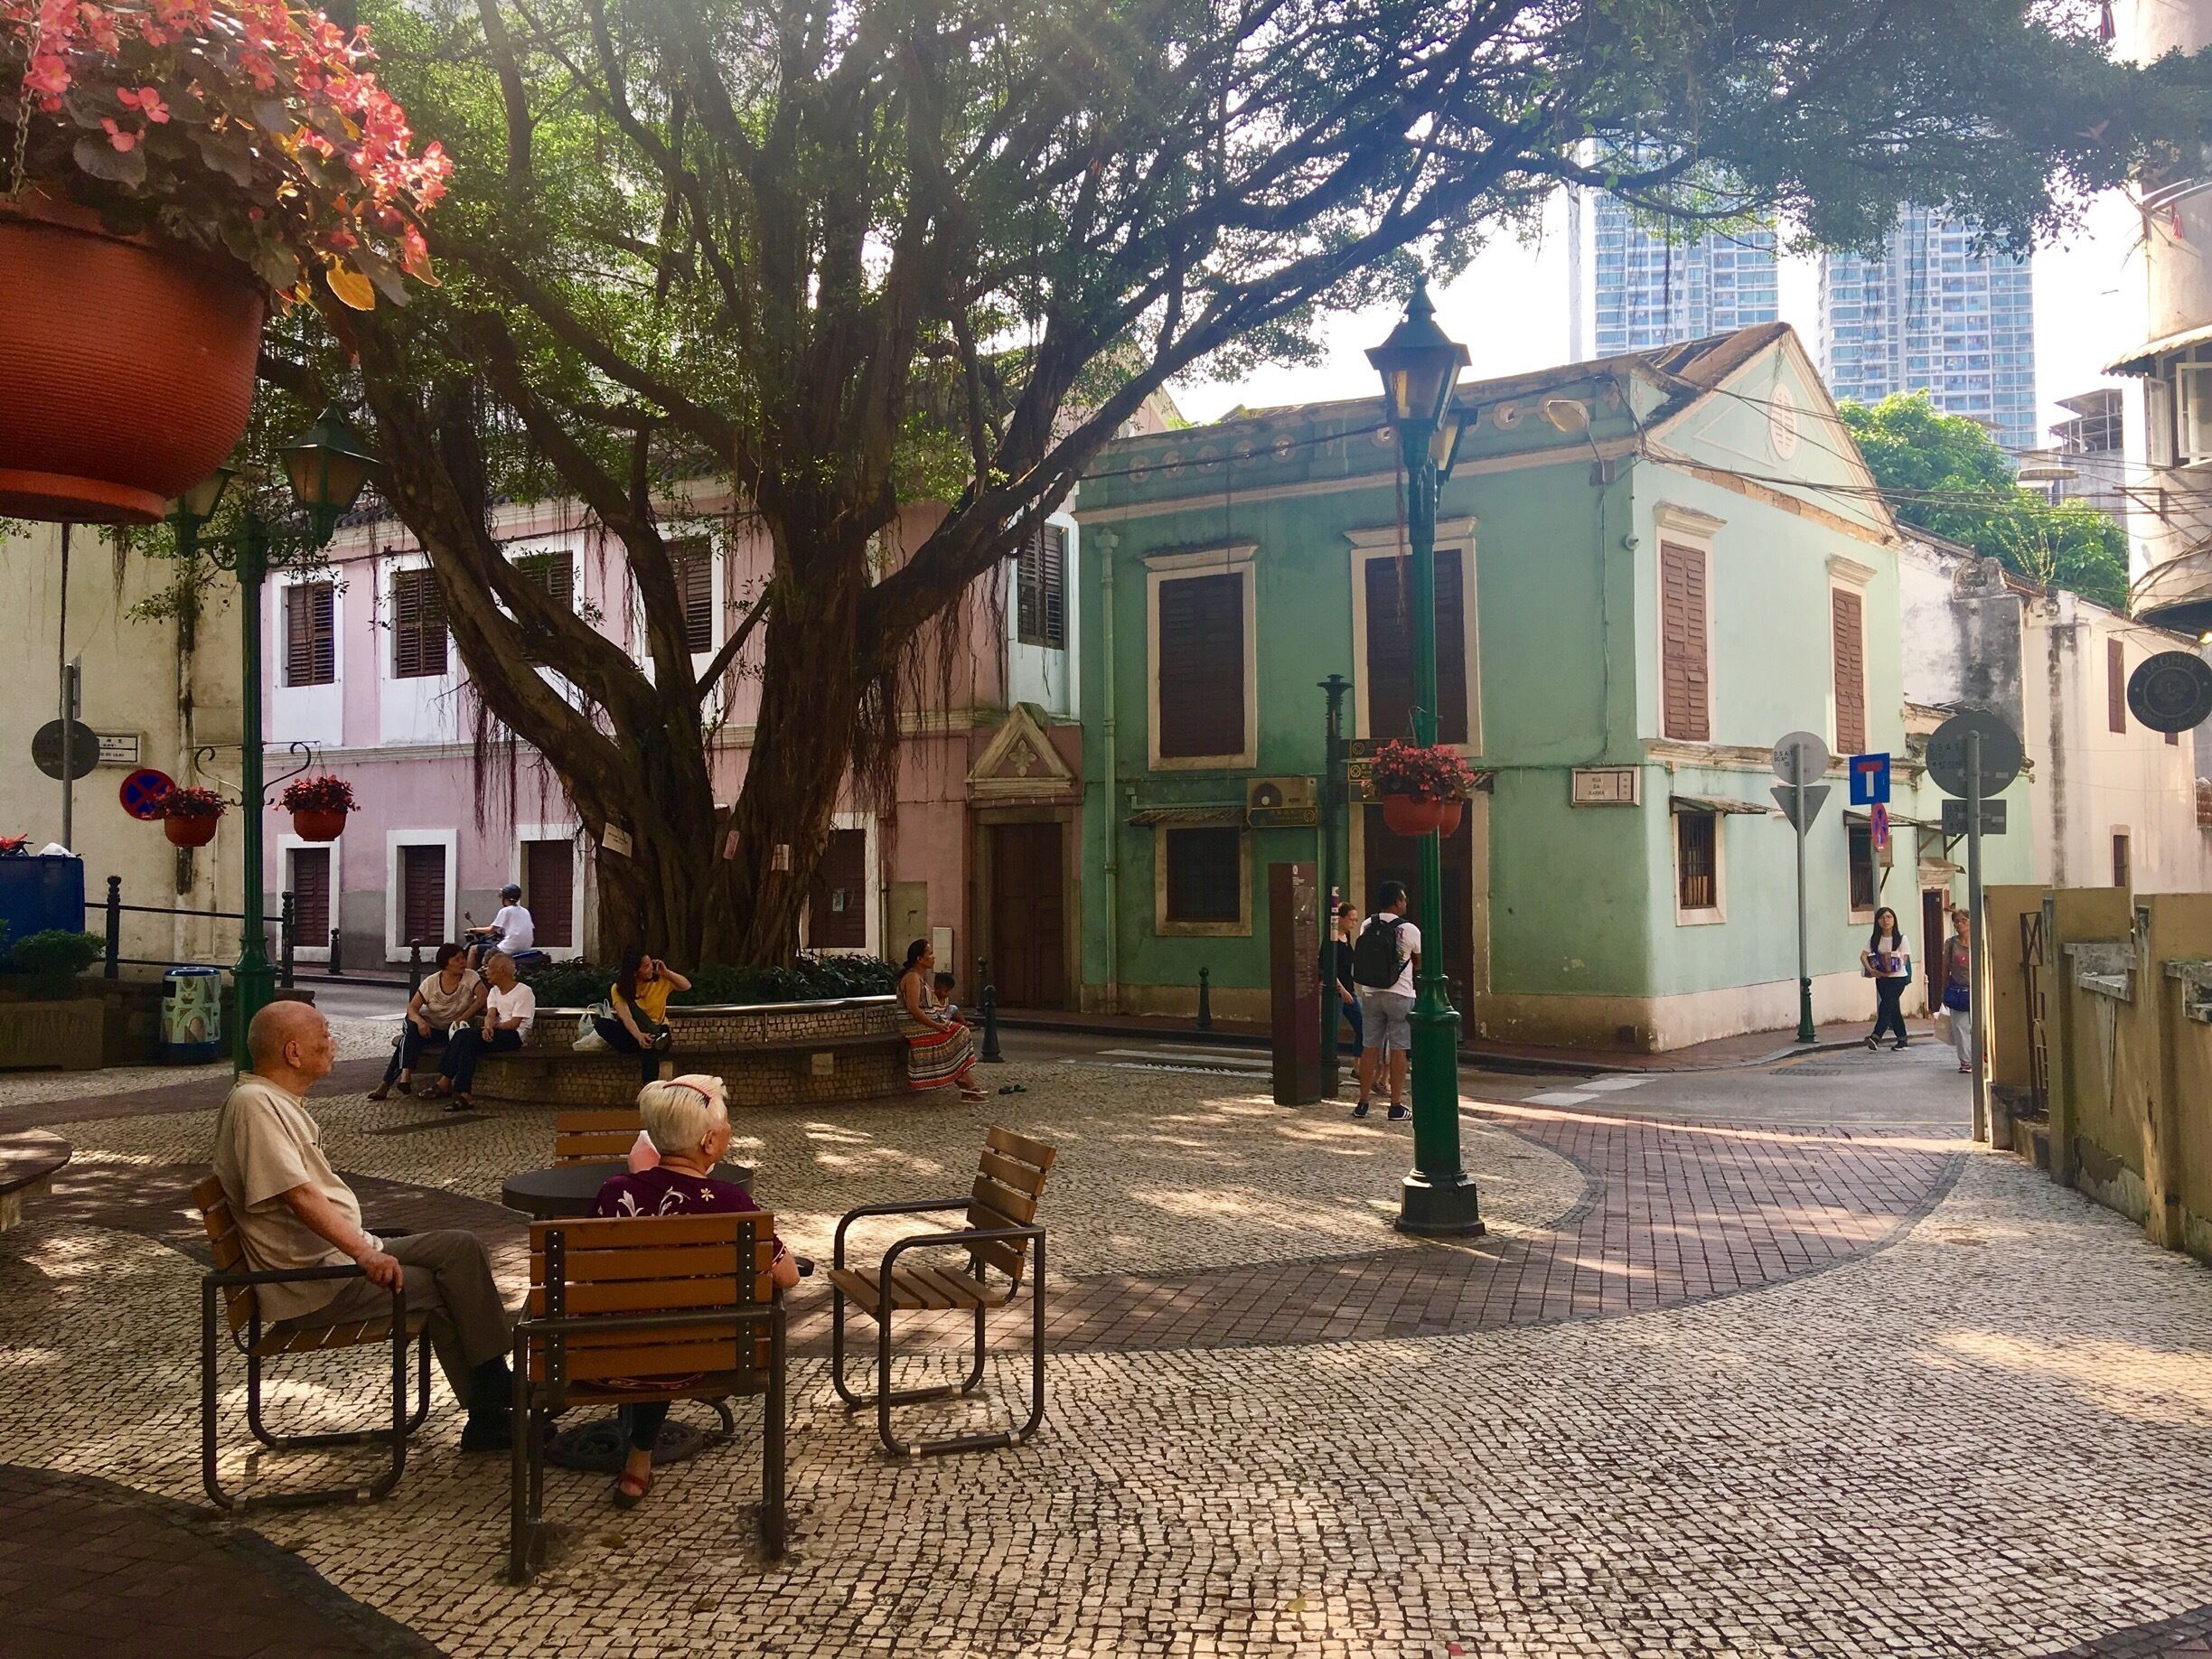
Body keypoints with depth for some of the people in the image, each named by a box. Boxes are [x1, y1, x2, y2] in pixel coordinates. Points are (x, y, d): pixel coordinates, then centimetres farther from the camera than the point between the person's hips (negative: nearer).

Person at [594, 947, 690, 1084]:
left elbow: (687, 986, -3)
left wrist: (666, 972, -16)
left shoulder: (661, 980, -3)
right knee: (600, 1024, -28)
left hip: (657, 1029, -1)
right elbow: (625, 1017, -25)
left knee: (649, 1049, -39)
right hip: (632, 1032, 1)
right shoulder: (619, 988, -11)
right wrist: (639, 1036, -44)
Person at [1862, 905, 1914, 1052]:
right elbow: (1863, 955, -1)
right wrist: (1871, 970, -18)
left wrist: (1891, 966, -20)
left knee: (1886, 1006, -16)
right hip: (1881, 978, 4)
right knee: (1893, 1008, 11)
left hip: (1898, 977, -4)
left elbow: (1904, 960, -6)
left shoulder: (1901, 938, -3)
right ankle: (1902, 1038, 20)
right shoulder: (1874, 938, 6)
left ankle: (1876, 1036, -24)